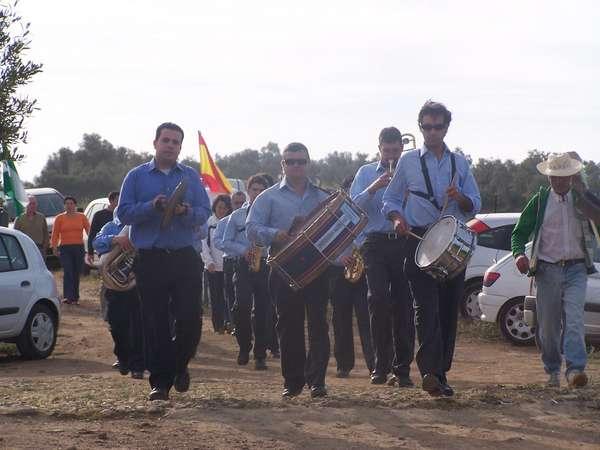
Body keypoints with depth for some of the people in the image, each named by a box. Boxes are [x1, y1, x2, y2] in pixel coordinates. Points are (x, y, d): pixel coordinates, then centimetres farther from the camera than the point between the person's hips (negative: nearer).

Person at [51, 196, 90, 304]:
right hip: (65, 248, -2)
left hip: (79, 248, 2)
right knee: (68, 272, -12)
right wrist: (54, 247, -8)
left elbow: (89, 230, 3)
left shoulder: (82, 217, 8)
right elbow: (55, 234, 2)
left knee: (76, 274, 6)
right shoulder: (60, 218, 5)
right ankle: (68, 297, -16)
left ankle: (75, 297, 15)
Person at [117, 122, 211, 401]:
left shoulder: (191, 177, 11)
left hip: (184, 258, 1)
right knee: (155, 323, 0)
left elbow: (204, 213, 2)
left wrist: (186, 212, -19)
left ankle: (179, 366, 22)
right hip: (149, 260, -1)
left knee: (190, 318, -3)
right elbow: (123, 213, -2)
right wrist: (152, 207, -17)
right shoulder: (137, 176, 7)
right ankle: (160, 381, 7)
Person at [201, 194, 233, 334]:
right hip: (213, 267, 1)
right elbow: (204, 243, 1)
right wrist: (209, 261, -11)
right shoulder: (208, 222, 3)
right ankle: (218, 325, 10)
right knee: (216, 297, 4)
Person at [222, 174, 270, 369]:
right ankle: (244, 348, 6)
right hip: (243, 266, 0)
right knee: (242, 306, -13)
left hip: (265, 266, 0)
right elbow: (226, 242, 10)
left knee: (262, 310, -2)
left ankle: (260, 355, 2)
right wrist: (244, 250, -7)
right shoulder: (236, 216, 12)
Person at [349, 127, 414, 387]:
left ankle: (402, 368, 1)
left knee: (403, 305, -3)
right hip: (376, 243, 0)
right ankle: (381, 365, -2)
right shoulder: (366, 173, 14)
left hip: (405, 244, 0)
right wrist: (374, 187, -13)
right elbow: (353, 206, 2)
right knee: (378, 301, -10)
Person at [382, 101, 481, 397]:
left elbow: (475, 206, 12)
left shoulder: (460, 163, 14)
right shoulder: (408, 162, 9)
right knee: (427, 306, -15)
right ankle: (430, 371, -24)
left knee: (449, 308, 3)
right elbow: (390, 200, 13)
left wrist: (459, 197, -10)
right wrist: (397, 218, -8)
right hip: (419, 240, -3)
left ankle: (441, 372, 12)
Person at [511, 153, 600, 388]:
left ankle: (575, 369, -25)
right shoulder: (540, 200, 6)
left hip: (576, 269, -1)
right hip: (547, 269, 1)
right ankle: (553, 371, 19)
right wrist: (519, 254, -13)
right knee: (548, 324, 4)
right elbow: (519, 233, 7)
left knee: (574, 318, -17)